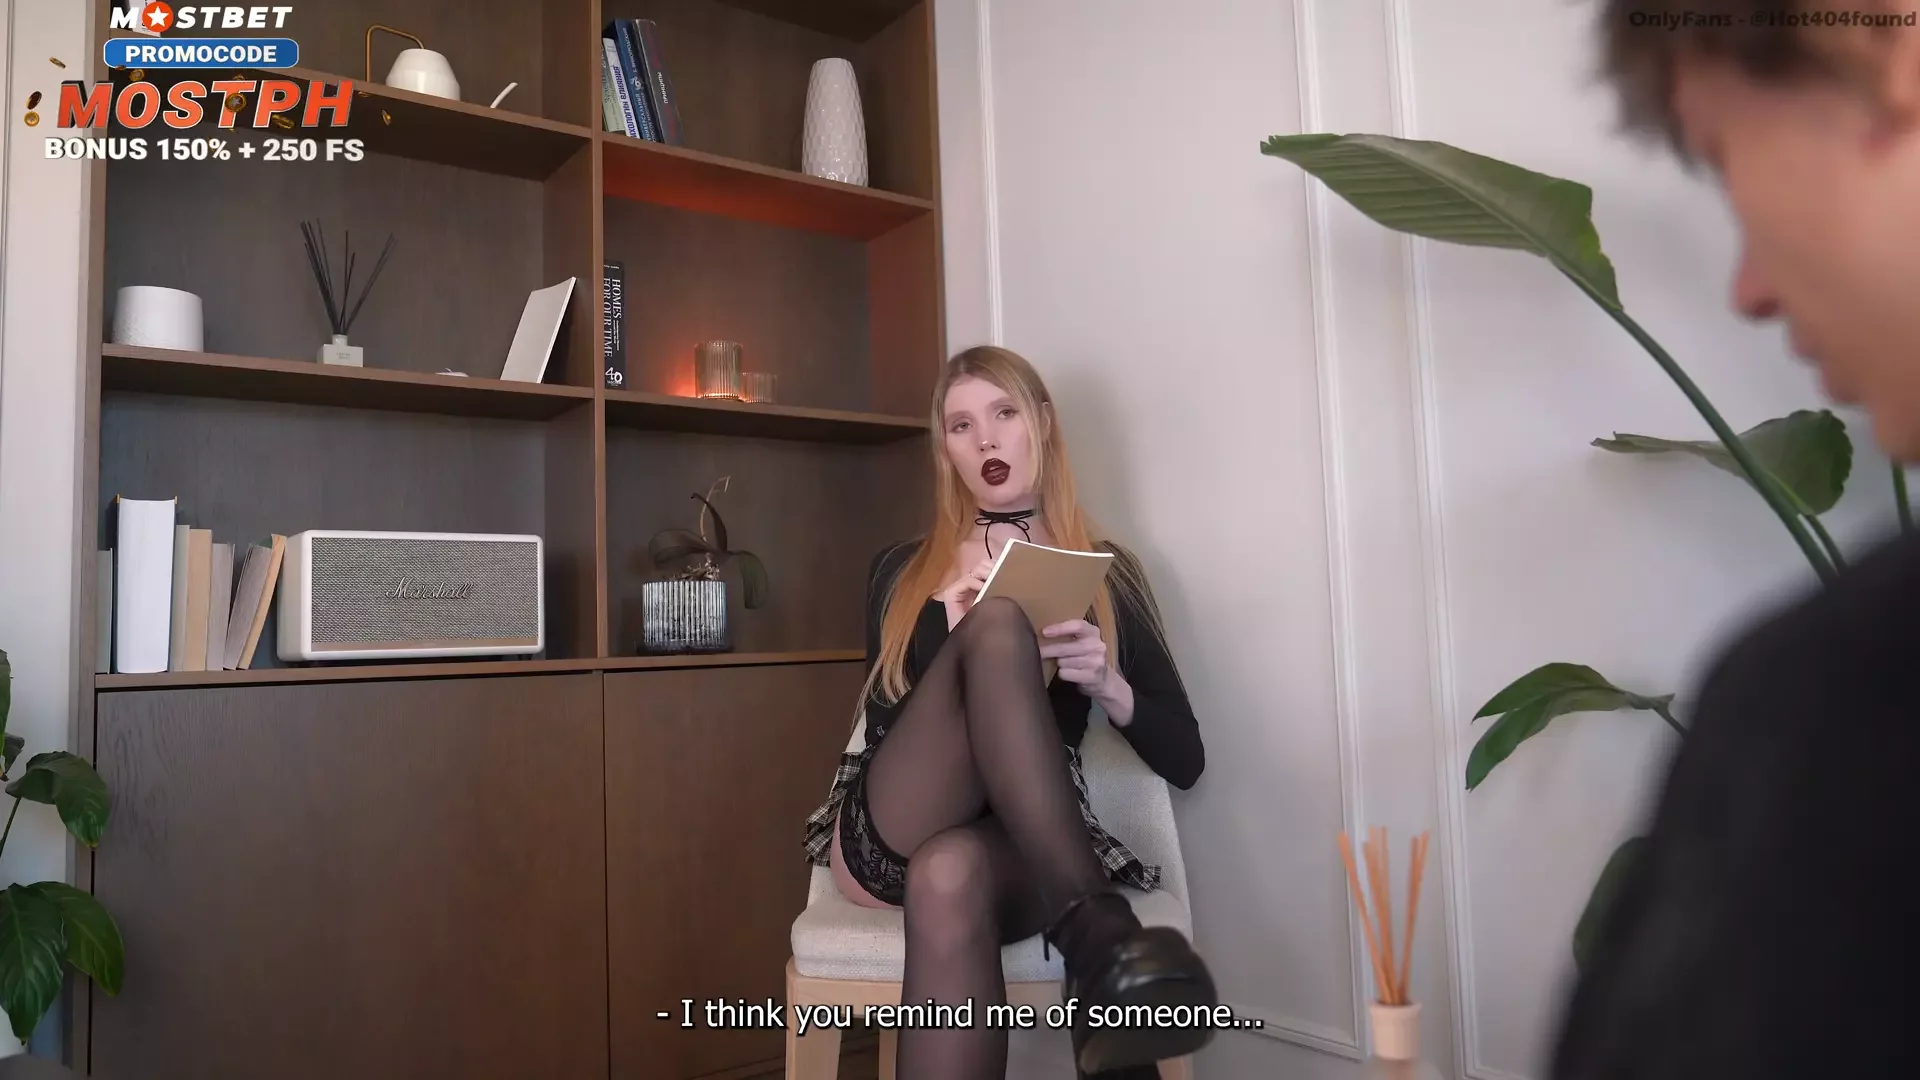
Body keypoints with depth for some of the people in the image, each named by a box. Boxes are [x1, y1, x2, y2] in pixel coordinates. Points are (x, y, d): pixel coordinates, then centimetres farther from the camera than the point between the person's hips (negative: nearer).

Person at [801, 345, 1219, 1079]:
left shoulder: (1104, 574, 17)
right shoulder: (901, 571, 20)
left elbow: (1183, 761, 12)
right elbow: (885, 725, 7)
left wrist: (1107, 685, -9)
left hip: (1019, 847, -1)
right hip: (889, 835, 2)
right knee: (998, 625, -31)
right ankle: (1096, 932, -43)